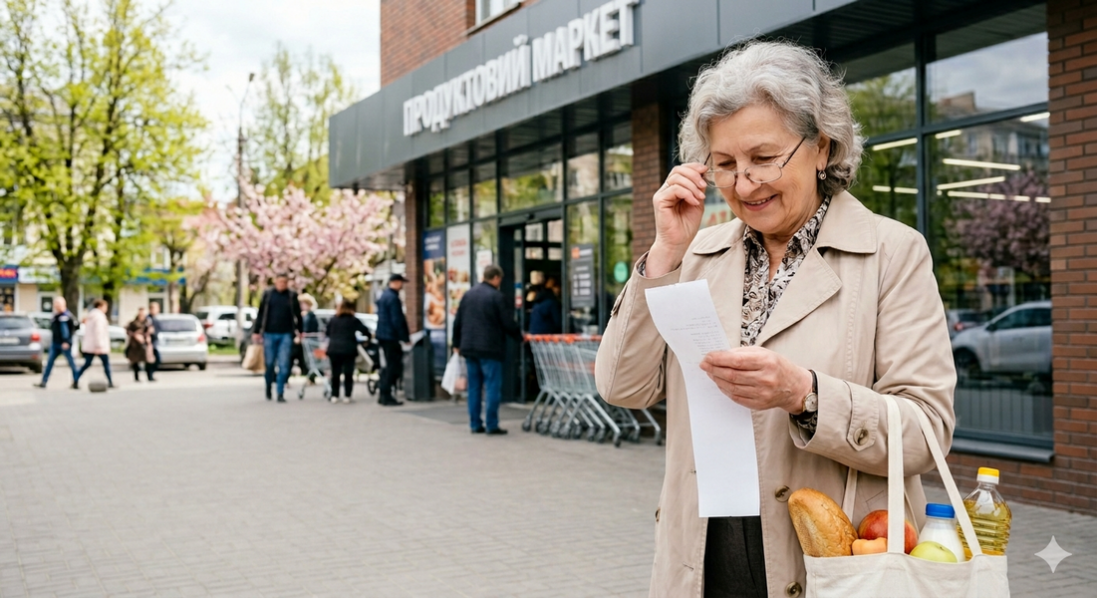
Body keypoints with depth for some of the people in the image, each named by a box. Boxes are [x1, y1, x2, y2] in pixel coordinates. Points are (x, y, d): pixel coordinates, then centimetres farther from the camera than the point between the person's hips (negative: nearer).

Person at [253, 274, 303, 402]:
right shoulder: (268, 295, 3)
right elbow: (260, 314, 5)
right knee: (269, 364, 7)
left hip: (286, 335, 0)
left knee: (284, 365, -5)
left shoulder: (292, 296, 3)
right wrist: (256, 331, 3)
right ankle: (268, 389, 28)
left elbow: (298, 315, 8)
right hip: (269, 334, 0)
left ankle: (280, 393, 0)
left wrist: (299, 332, 8)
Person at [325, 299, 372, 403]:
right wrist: (368, 338, 16)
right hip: (348, 350, -3)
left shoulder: (332, 320, 12)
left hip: (333, 350, 3)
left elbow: (327, 333, 15)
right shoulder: (354, 320, 2)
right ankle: (347, 396, -2)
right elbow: (365, 330, -2)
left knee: (335, 374, 11)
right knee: (348, 374, 3)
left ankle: (334, 396, 8)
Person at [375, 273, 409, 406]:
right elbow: (397, 320, -19)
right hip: (390, 336, -10)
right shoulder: (393, 298, -16)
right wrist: (405, 337, -14)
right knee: (393, 366, -4)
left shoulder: (384, 296, 16)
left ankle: (382, 392, 17)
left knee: (391, 364, 17)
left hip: (382, 334, 10)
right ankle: (386, 395, -2)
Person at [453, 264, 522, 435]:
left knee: (474, 387, 11)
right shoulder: (497, 297, -10)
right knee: (492, 387, -2)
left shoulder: (468, 294, 9)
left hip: (469, 348, 6)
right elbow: (508, 323, -8)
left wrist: (457, 343, 21)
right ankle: (492, 425, -3)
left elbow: (458, 322, 12)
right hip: (490, 349, -6)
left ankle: (475, 424, 13)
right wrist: (520, 336, 9)